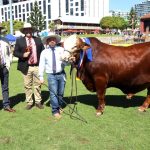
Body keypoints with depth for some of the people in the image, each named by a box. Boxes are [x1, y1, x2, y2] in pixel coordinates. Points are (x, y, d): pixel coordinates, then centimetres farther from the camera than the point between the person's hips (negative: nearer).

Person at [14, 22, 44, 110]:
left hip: (37, 66, 1)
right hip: (26, 67, -1)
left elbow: (43, 51, 11)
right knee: (27, 86, 4)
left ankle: (38, 102, 17)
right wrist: (23, 55, -15)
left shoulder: (38, 40, 10)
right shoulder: (19, 41, 5)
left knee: (37, 85, 7)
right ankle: (29, 102, 15)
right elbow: (15, 52, 4)